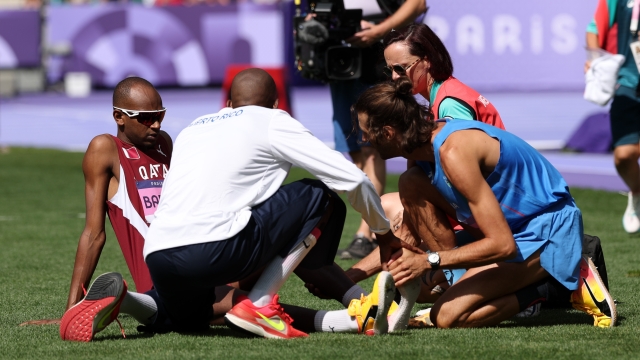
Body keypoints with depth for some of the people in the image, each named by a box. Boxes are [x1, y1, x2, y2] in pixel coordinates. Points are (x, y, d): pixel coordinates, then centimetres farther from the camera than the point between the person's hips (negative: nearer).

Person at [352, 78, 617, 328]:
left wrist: (430, 261, -30)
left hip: (546, 231, -9)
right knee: (411, 184, -4)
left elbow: (502, 244, -31)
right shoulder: (426, 138, -2)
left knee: (447, 317, -19)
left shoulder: (453, 152, -29)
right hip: (511, 221, 9)